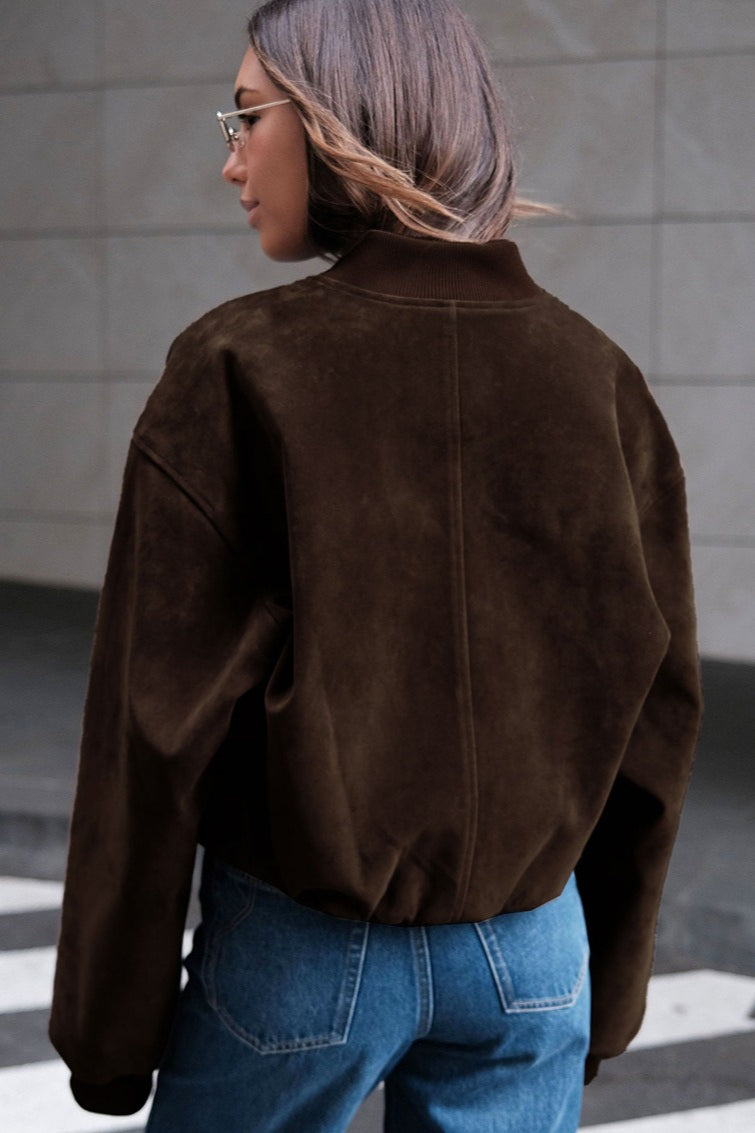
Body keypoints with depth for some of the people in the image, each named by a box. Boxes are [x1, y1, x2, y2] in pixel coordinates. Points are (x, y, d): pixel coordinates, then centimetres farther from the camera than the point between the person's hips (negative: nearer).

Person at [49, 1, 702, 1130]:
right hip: (528, 951, 4)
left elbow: (159, 720, -12)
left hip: (306, 950, -3)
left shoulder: (238, 368, -12)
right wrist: (606, 994, 15)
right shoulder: (596, 372, 0)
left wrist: (108, 1033, -3)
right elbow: (658, 697, 5)